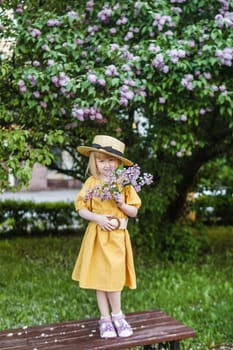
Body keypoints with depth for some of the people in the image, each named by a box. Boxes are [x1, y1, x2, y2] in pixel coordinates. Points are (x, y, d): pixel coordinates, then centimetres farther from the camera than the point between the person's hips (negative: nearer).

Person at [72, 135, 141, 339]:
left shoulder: (124, 184, 1)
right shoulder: (91, 183, -1)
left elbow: (134, 212, 3)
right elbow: (81, 209, -1)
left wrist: (122, 204, -16)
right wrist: (97, 218, -17)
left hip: (117, 236, 0)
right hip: (97, 236, 0)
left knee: (114, 277, 2)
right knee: (100, 278, 6)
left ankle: (116, 315, 21)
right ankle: (106, 318, 18)